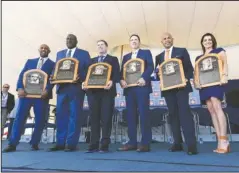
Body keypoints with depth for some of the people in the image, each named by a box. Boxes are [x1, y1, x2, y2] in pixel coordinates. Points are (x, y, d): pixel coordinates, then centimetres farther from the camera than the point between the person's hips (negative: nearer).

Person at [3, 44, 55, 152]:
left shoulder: (53, 64, 13)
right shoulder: (30, 61, 21)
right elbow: (22, 75, 11)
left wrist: (47, 90, -18)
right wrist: (20, 88, -6)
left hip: (42, 94, -2)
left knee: (40, 120, -1)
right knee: (19, 117, -3)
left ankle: (34, 144, 9)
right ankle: (12, 144, 2)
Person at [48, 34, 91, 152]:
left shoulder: (84, 54, 9)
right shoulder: (59, 53, 22)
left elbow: (88, 70, 0)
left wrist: (80, 78, -19)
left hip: (76, 87, -4)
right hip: (62, 87, 4)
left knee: (74, 115, -3)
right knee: (61, 115, 3)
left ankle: (71, 144, 2)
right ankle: (60, 143, 11)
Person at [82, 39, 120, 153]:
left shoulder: (113, 59, 11)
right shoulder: (93, 60, 23)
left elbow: (116, 74, -2)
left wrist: (111, 82, -22)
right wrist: (85, 82, -6)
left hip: (107, 91, -4)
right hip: (94, 91, 4)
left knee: (106, 118, -4)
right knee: (94, 118, 3)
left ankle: (105, 145, 2)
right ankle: (93, 145, 9)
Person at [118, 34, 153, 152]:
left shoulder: (146, 52, 11)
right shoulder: (126, 57, 23)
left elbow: (150, 66, -4)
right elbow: (122, 71, 14)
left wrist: (144, 78, -21)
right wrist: (122, 80, -7)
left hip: (141, 86, -4)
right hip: (129, 88, 5)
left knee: (144, 114, -7)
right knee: (130, 115, 3)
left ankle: (145, 143, -3)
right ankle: (132, 142, 9)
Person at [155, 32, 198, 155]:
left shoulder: (182, 51, 9)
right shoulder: (159, 57, 17)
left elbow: (189, 68, 3)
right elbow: (157, 73, 13)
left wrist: (186, 79, -14)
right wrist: (158, 70, -9)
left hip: (181, 86, -3)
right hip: (167, 88, 4)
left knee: (184, 112, -10)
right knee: (173, 114, 4)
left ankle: (191, 144, -9)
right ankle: (177, 143, 10)